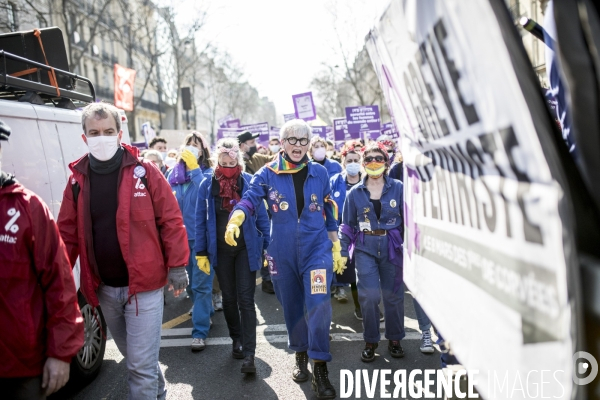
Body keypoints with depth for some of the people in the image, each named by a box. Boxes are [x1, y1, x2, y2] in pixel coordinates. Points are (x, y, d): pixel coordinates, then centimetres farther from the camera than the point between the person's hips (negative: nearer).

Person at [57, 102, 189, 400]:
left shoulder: (144, 172, -8)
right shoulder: (77, 179, 3)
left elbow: (171, 220, -6)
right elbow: (67, 233, 5)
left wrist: (177, 266, -8)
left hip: (144, 285, -4)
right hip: (103, 289, 5)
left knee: (141, 364, -1)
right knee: (133, 356, 22)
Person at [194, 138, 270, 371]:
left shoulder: (249, 182, -3)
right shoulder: (207, 185, -1)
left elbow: (261, 216, 0)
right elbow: (201, 221, 3)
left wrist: (267, 247, -2)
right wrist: (200, 252, 1)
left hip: (246, 249, -2)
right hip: (220, 250, 2)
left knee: (245, 299, -5)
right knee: (229, 298, 14)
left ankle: (249, 354, -4)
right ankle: (237, 340, 33)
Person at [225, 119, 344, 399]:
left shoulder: (319, 173, 3)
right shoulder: (267, 174, -2)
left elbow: (330, 214, 9)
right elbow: (249, 199, -15)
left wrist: (336, 249, 10)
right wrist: (234, 221, -36)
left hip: (317, 249, 0)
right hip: (283, 253, 1)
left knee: (318, 304, -13)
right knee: (292, 306, 13)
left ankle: (320, 369, -2)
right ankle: (301, 355, 34)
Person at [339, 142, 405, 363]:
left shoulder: (398, 188, -2)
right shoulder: (355, 193, 2)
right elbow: (347, 225, 7)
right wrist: (342, 252, 2)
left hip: (392, 247, 0)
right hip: (365, 248, 0)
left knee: (393, 295, 7)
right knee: (369, 295, -6)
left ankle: (394, 339, 26)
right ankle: (370, 341, 13)